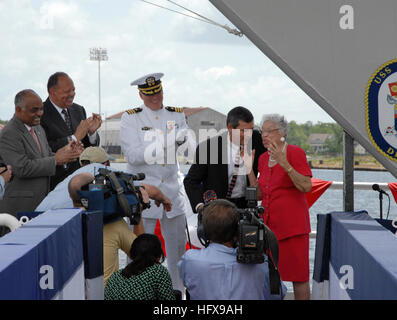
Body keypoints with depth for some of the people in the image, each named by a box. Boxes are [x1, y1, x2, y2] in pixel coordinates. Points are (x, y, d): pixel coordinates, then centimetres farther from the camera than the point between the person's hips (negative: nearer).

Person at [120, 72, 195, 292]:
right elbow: (133, 156, -13)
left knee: (178, 245, 11)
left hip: (173, 190, 4)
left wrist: (183, 139, -22)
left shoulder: (176, 115, 8)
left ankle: (177, 290, 26)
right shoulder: (130, 119, -4)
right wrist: (164, 144, -23)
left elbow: (191, 149, 1)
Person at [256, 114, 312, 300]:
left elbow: (306, 187, -15)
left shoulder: (295, 152, -7)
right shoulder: (263, 159, 13)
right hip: (268, 222, 6)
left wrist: (285, 164, -23)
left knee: (298, 276, -2)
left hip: (292, 222, -6)